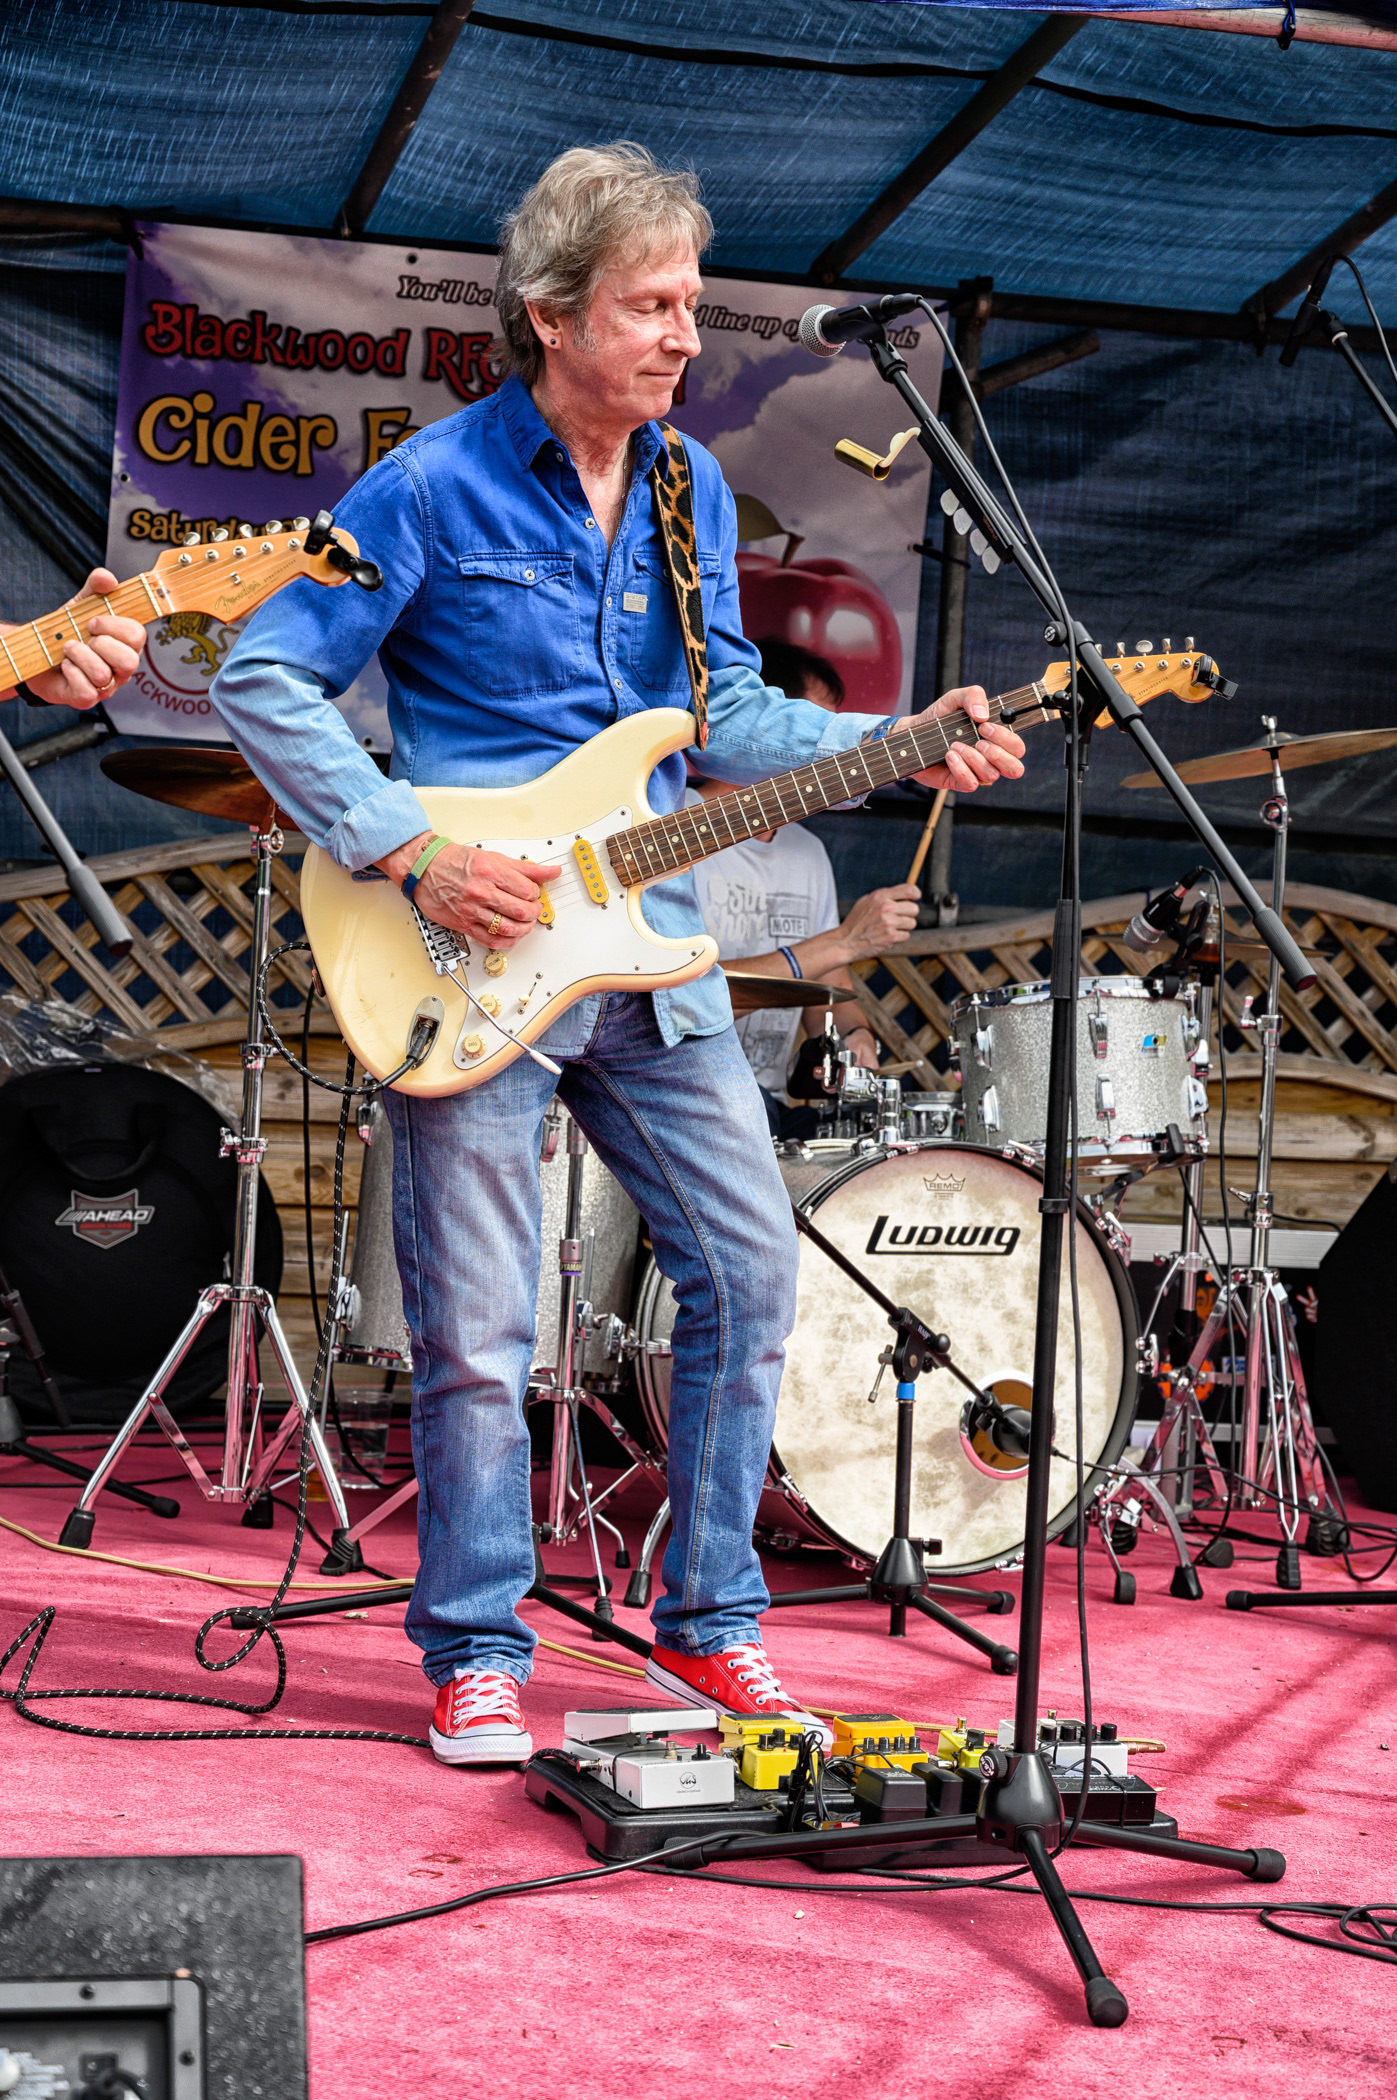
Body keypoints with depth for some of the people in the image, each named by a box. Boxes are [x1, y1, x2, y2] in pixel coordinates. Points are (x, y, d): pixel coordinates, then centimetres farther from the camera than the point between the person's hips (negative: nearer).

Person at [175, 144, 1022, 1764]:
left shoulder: (690, 488, 10)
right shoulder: (432, 490, -8)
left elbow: (723, 712, 12)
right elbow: (261, 681, -8)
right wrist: (411, 852, -17)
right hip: (471, 959, -6)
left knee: (752, 1270, 5)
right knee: (476, 1333, 0)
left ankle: (708, 1620, 21)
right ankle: (476, 1657, 17)